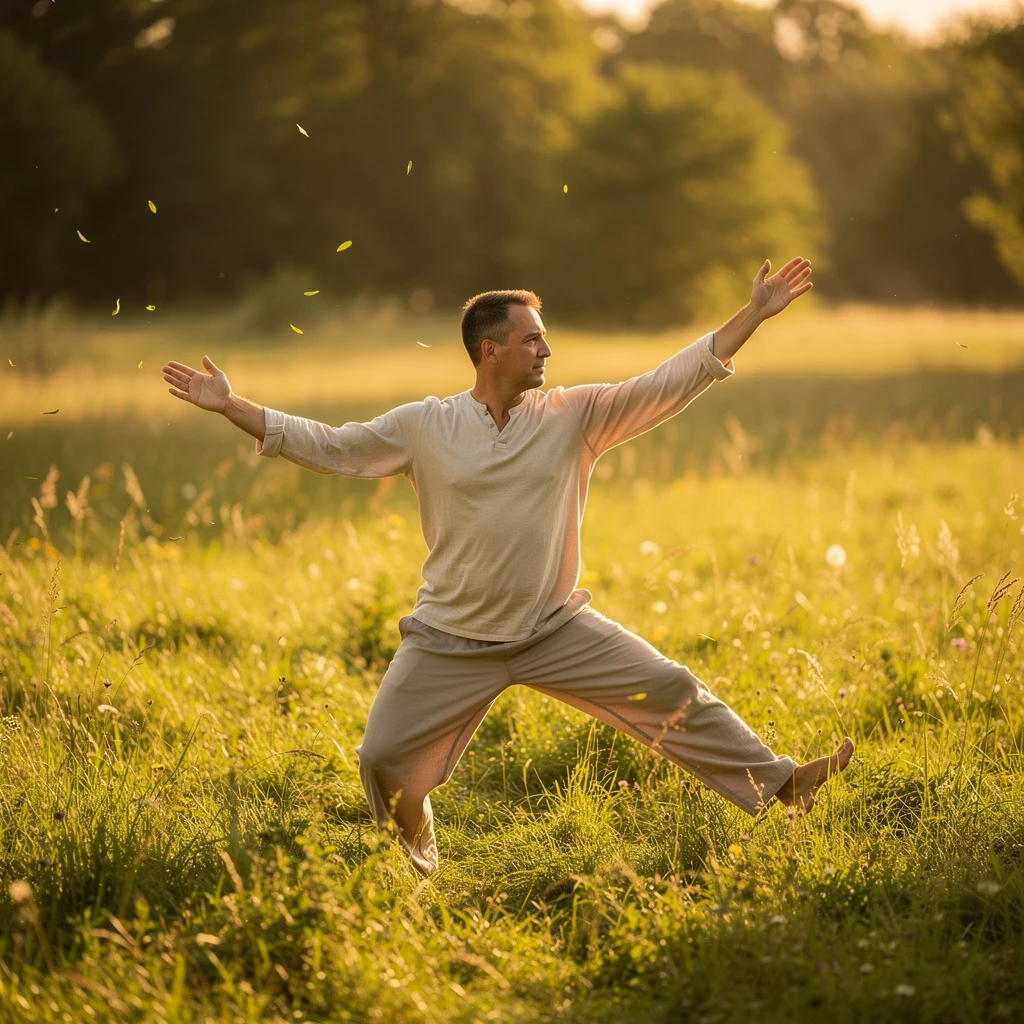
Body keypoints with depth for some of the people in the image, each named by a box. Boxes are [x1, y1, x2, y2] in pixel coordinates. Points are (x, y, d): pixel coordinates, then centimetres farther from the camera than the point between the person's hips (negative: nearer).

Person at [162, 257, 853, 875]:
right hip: (451, 644, 0)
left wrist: (756, 312, -11)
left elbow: (675, 381, -6)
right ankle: (416, 867, 27)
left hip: (558, 630, 1)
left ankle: (778, 783, 5)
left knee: (674, 692, -7)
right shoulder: (423, 427, -6)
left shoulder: (575, 415, -4)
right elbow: (324, 445, -3)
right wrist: (231, 407, -8)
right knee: (386, 759, 0)